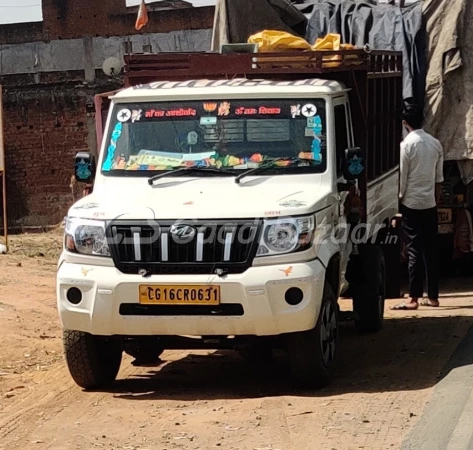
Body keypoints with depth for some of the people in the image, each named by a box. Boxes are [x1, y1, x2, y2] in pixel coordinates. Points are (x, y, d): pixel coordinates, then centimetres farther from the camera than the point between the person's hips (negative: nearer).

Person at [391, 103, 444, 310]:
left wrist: (397, 200, -3)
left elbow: (401, 178, -12)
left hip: (411, 203, -5)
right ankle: (432, 296, 12)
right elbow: (439, 178, 10)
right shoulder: (435, 144, 6)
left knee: (414, 250, -5)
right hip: (430, 203, 5)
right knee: (431, 250, 9)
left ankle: (413, 298, -7)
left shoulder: (407, 145, -12)